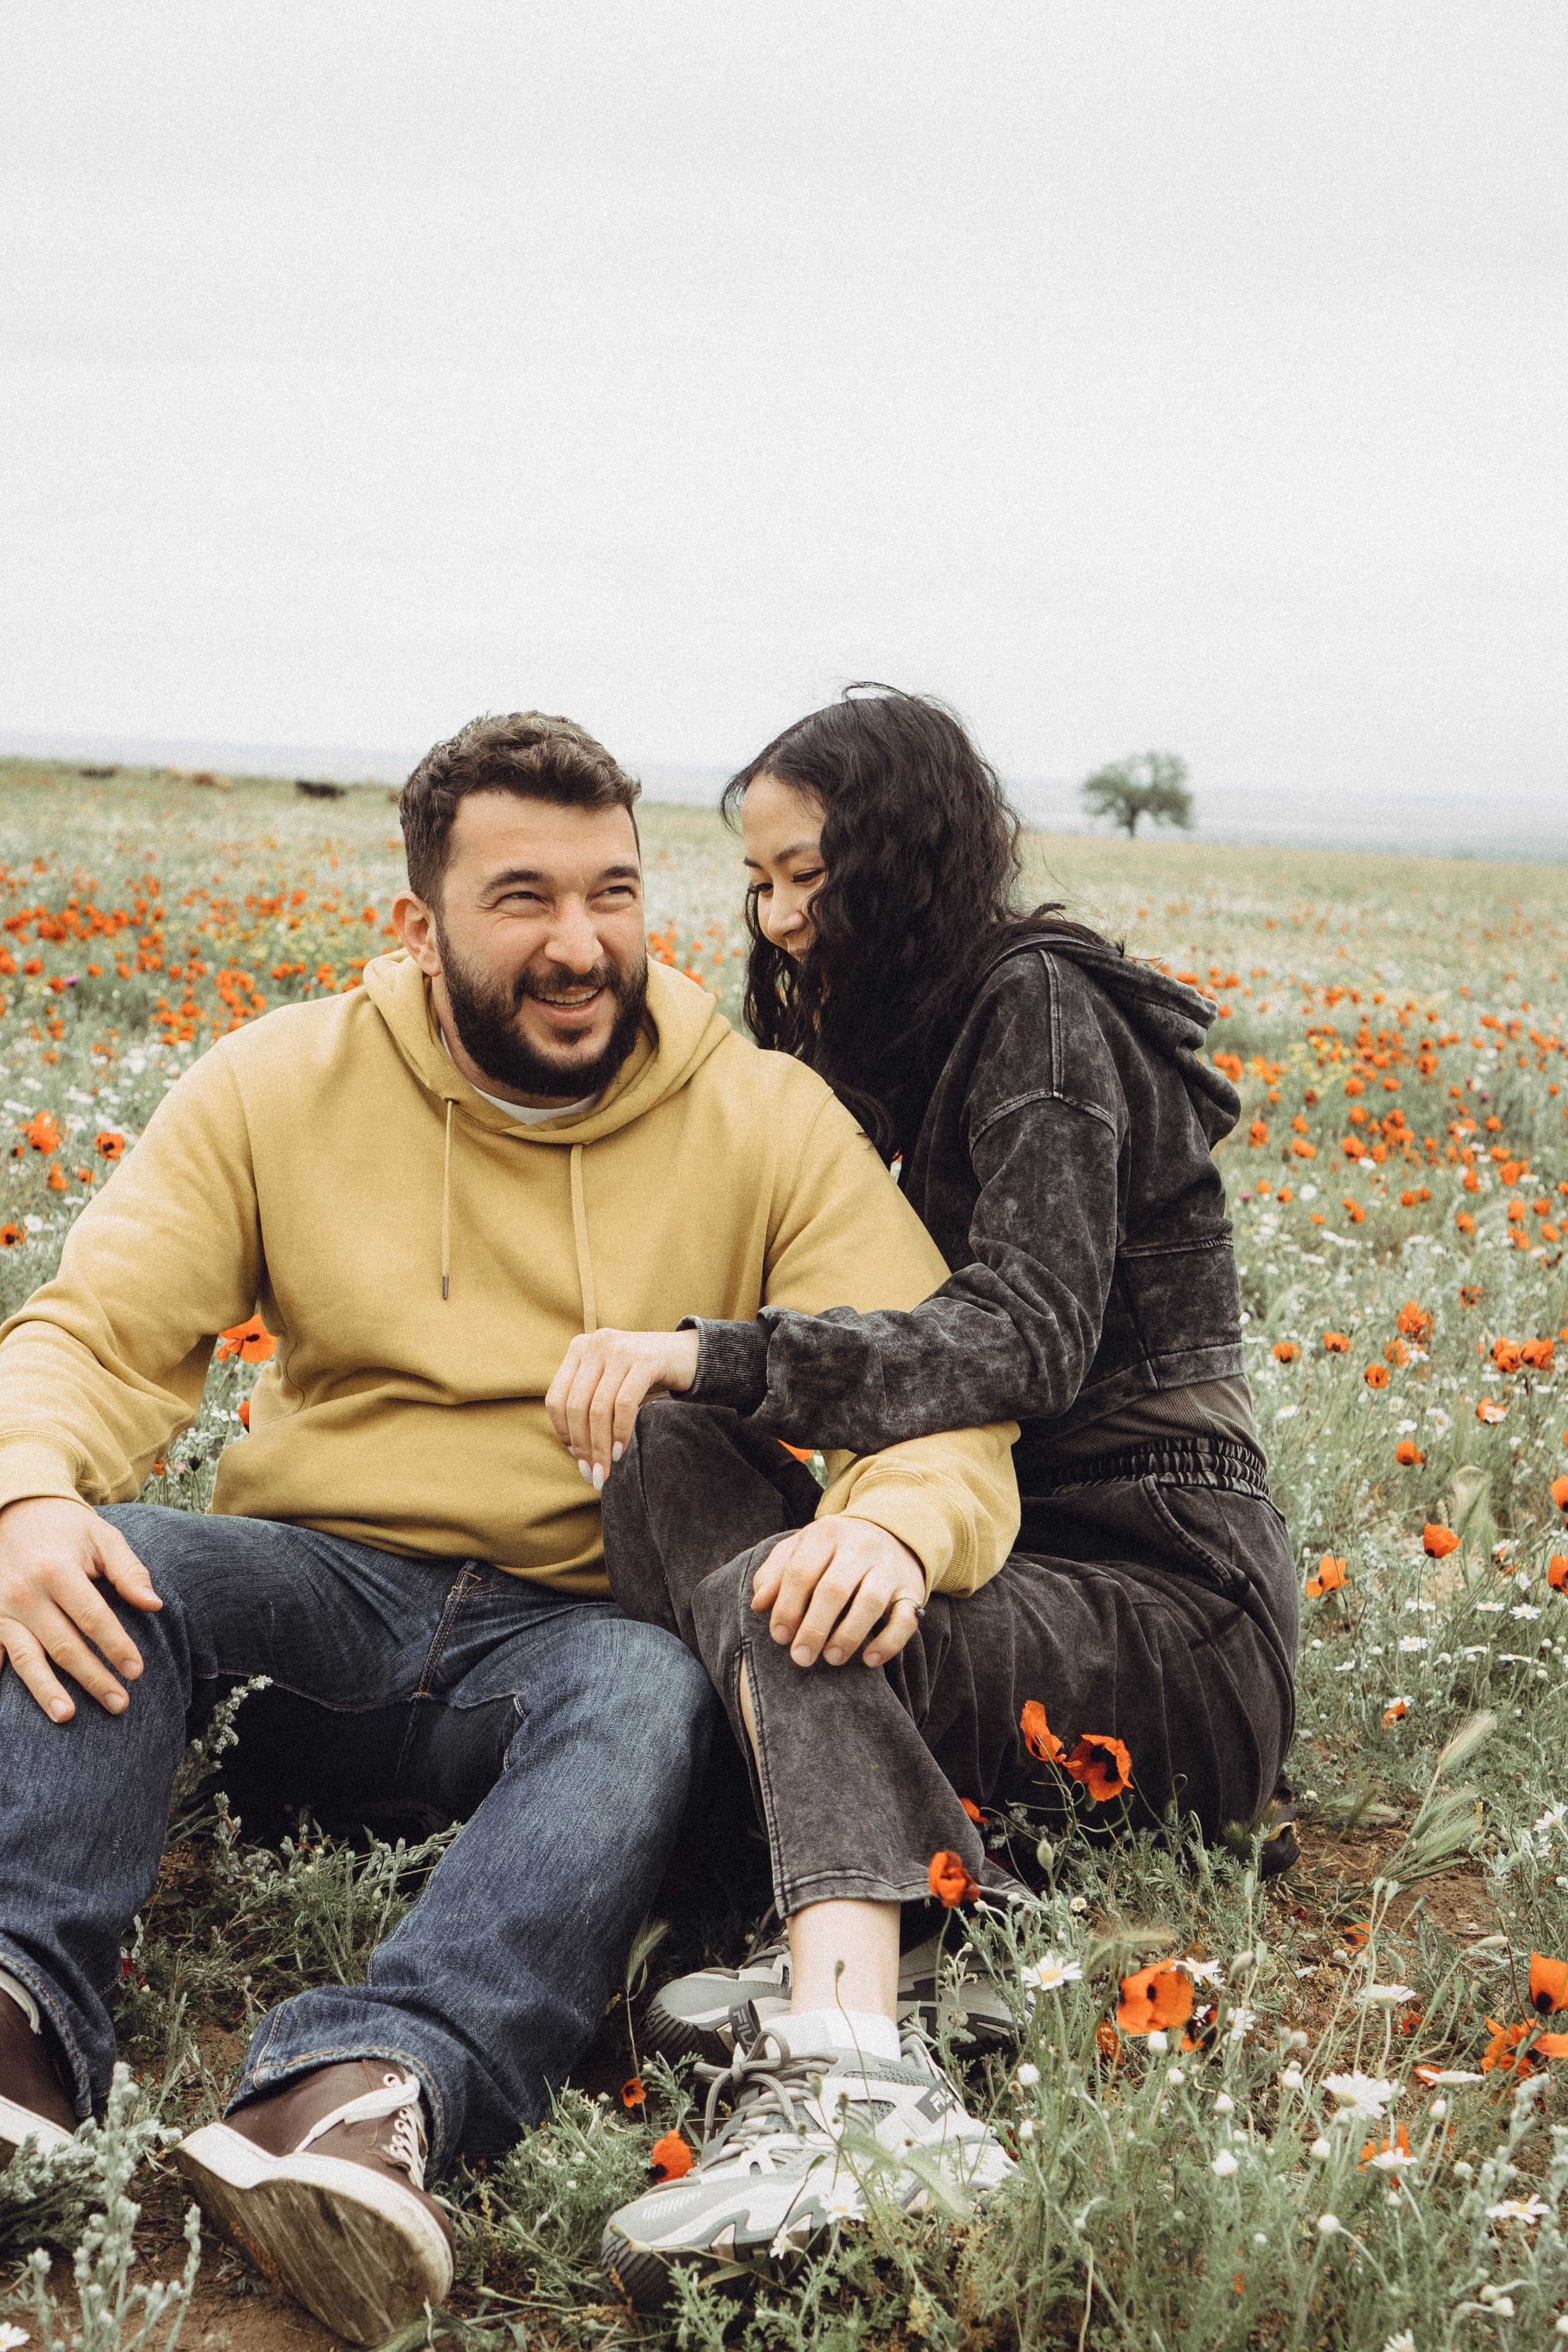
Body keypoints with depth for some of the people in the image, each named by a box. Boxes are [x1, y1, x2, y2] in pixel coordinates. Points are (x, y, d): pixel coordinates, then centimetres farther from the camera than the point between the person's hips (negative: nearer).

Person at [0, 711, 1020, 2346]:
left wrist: (896, 1522, -34)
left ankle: (375, 2081, -57)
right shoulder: (278, 1087, 3)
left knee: (655, 1688, -36)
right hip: (324, 1593, 2)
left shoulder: (768, 1124, 0)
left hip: (569, 1631, -1)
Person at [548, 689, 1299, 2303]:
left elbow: (1027, 1336, -24)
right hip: (1017, 1556, 8)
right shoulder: (910, 1040, 19)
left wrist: (707, 1354, -31)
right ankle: (852, 1944, -31)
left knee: (774, 1610, -34)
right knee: (665, 1450, -15)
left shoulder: (1040, 1007, -8)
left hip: (1173, 1616, -8)